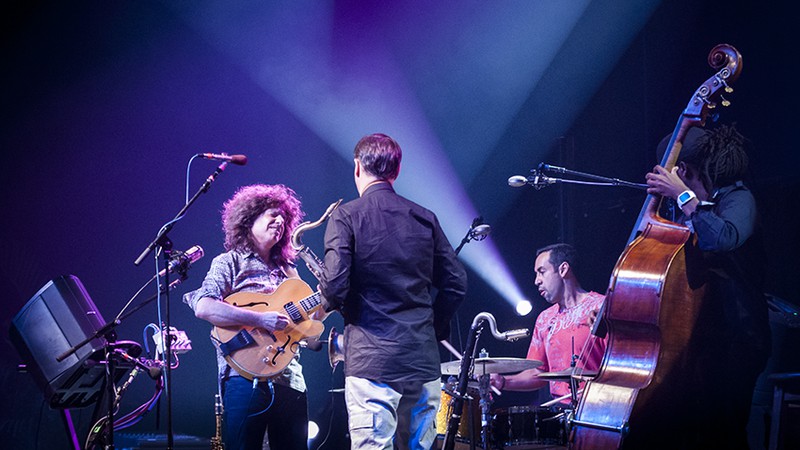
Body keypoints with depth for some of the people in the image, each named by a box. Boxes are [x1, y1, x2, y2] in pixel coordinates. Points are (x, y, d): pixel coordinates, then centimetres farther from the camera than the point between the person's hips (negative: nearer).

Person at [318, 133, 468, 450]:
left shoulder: (346, 216, -4)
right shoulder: (425, 218, 10)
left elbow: (335, 285, -14)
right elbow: (456, 283, 9)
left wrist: (326, 302, 7)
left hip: (371, 361, -5)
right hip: (424, 362, 5)